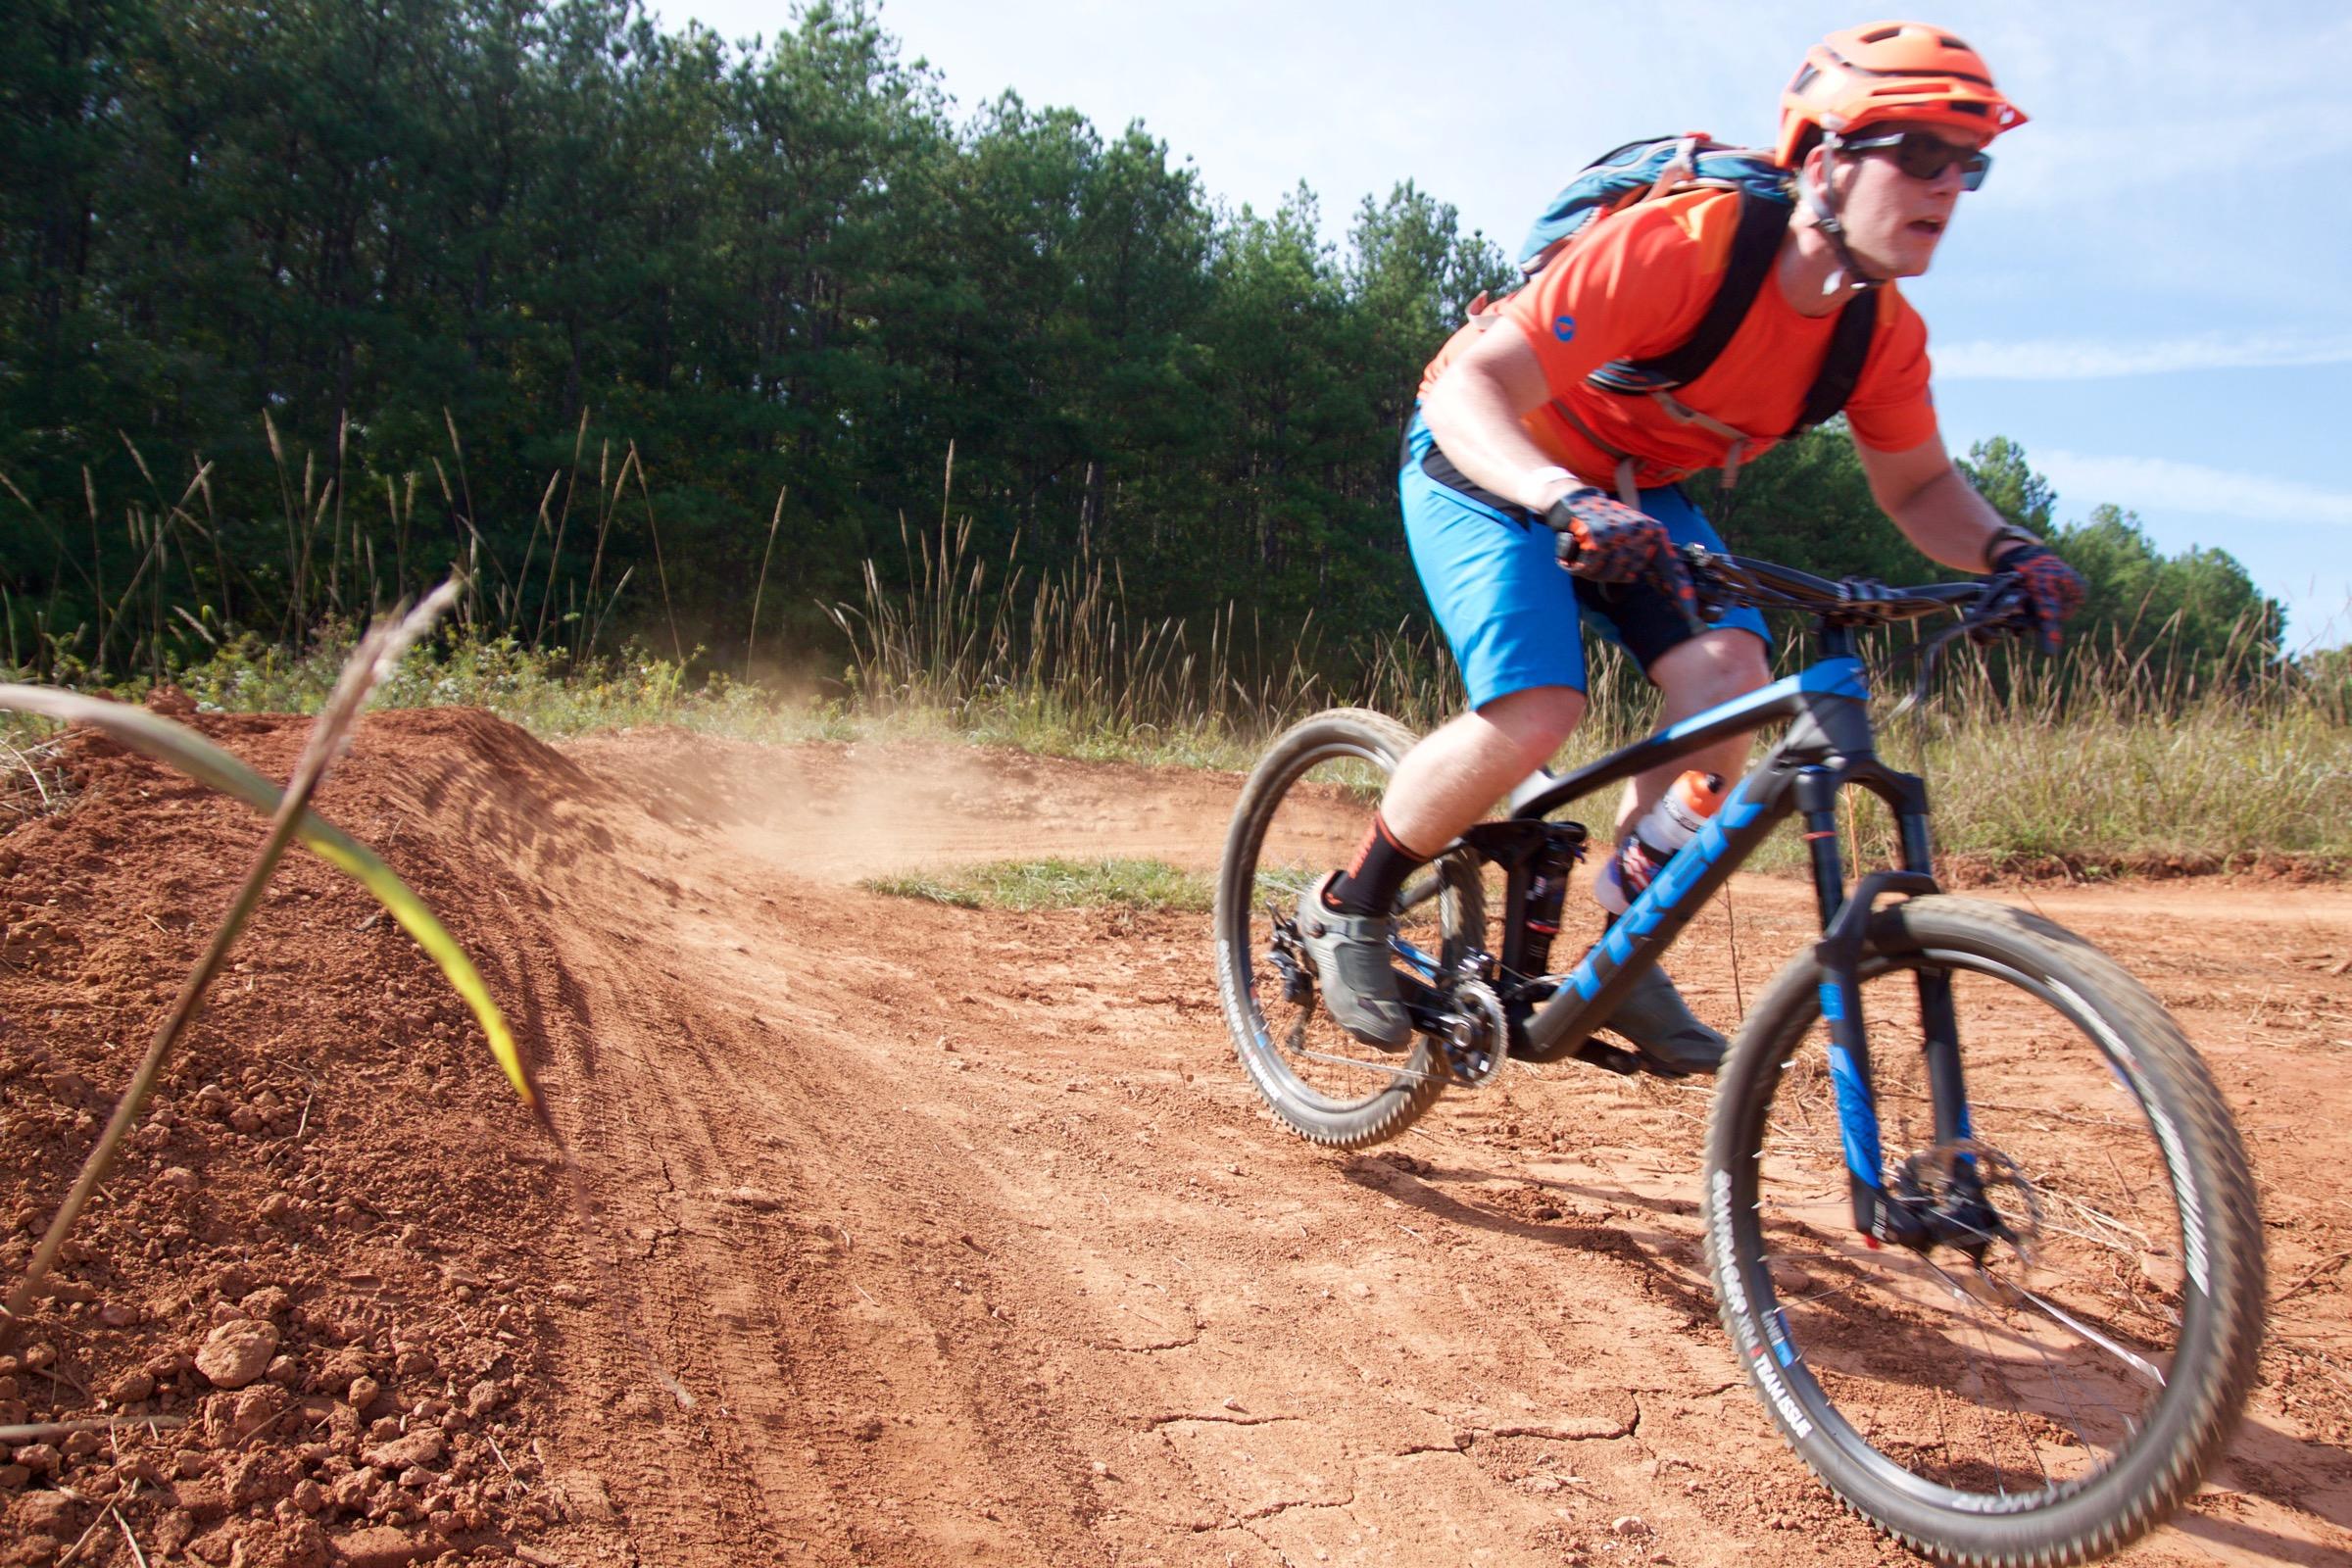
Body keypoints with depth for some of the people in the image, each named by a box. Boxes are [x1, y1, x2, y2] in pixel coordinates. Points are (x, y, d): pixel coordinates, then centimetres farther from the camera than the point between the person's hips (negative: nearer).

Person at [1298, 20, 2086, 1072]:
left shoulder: (1884, 333, -11)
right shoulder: (1676, 248, -33)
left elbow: (1917, 486, 4)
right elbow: (1472, 389, -37)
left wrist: (2008, 551, -18)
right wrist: (1568, 502, -55)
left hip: (1631, 488, 6)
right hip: (1486, 463, -6)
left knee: (1727, 676, -19)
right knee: (1535, 714, -25)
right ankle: (1348, 908, 0)